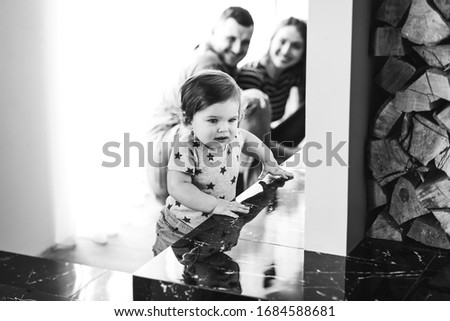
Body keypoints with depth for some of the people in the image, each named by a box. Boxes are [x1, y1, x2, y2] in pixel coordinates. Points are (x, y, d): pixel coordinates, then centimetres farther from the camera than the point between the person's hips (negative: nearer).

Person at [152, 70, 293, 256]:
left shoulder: (234, 136, -6)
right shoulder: (186, 148, -25)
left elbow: (248, 139, 20)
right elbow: (178, 187, -35)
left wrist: (269, 164, 17)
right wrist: (215, 204, -39)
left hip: (220, 225, 5)